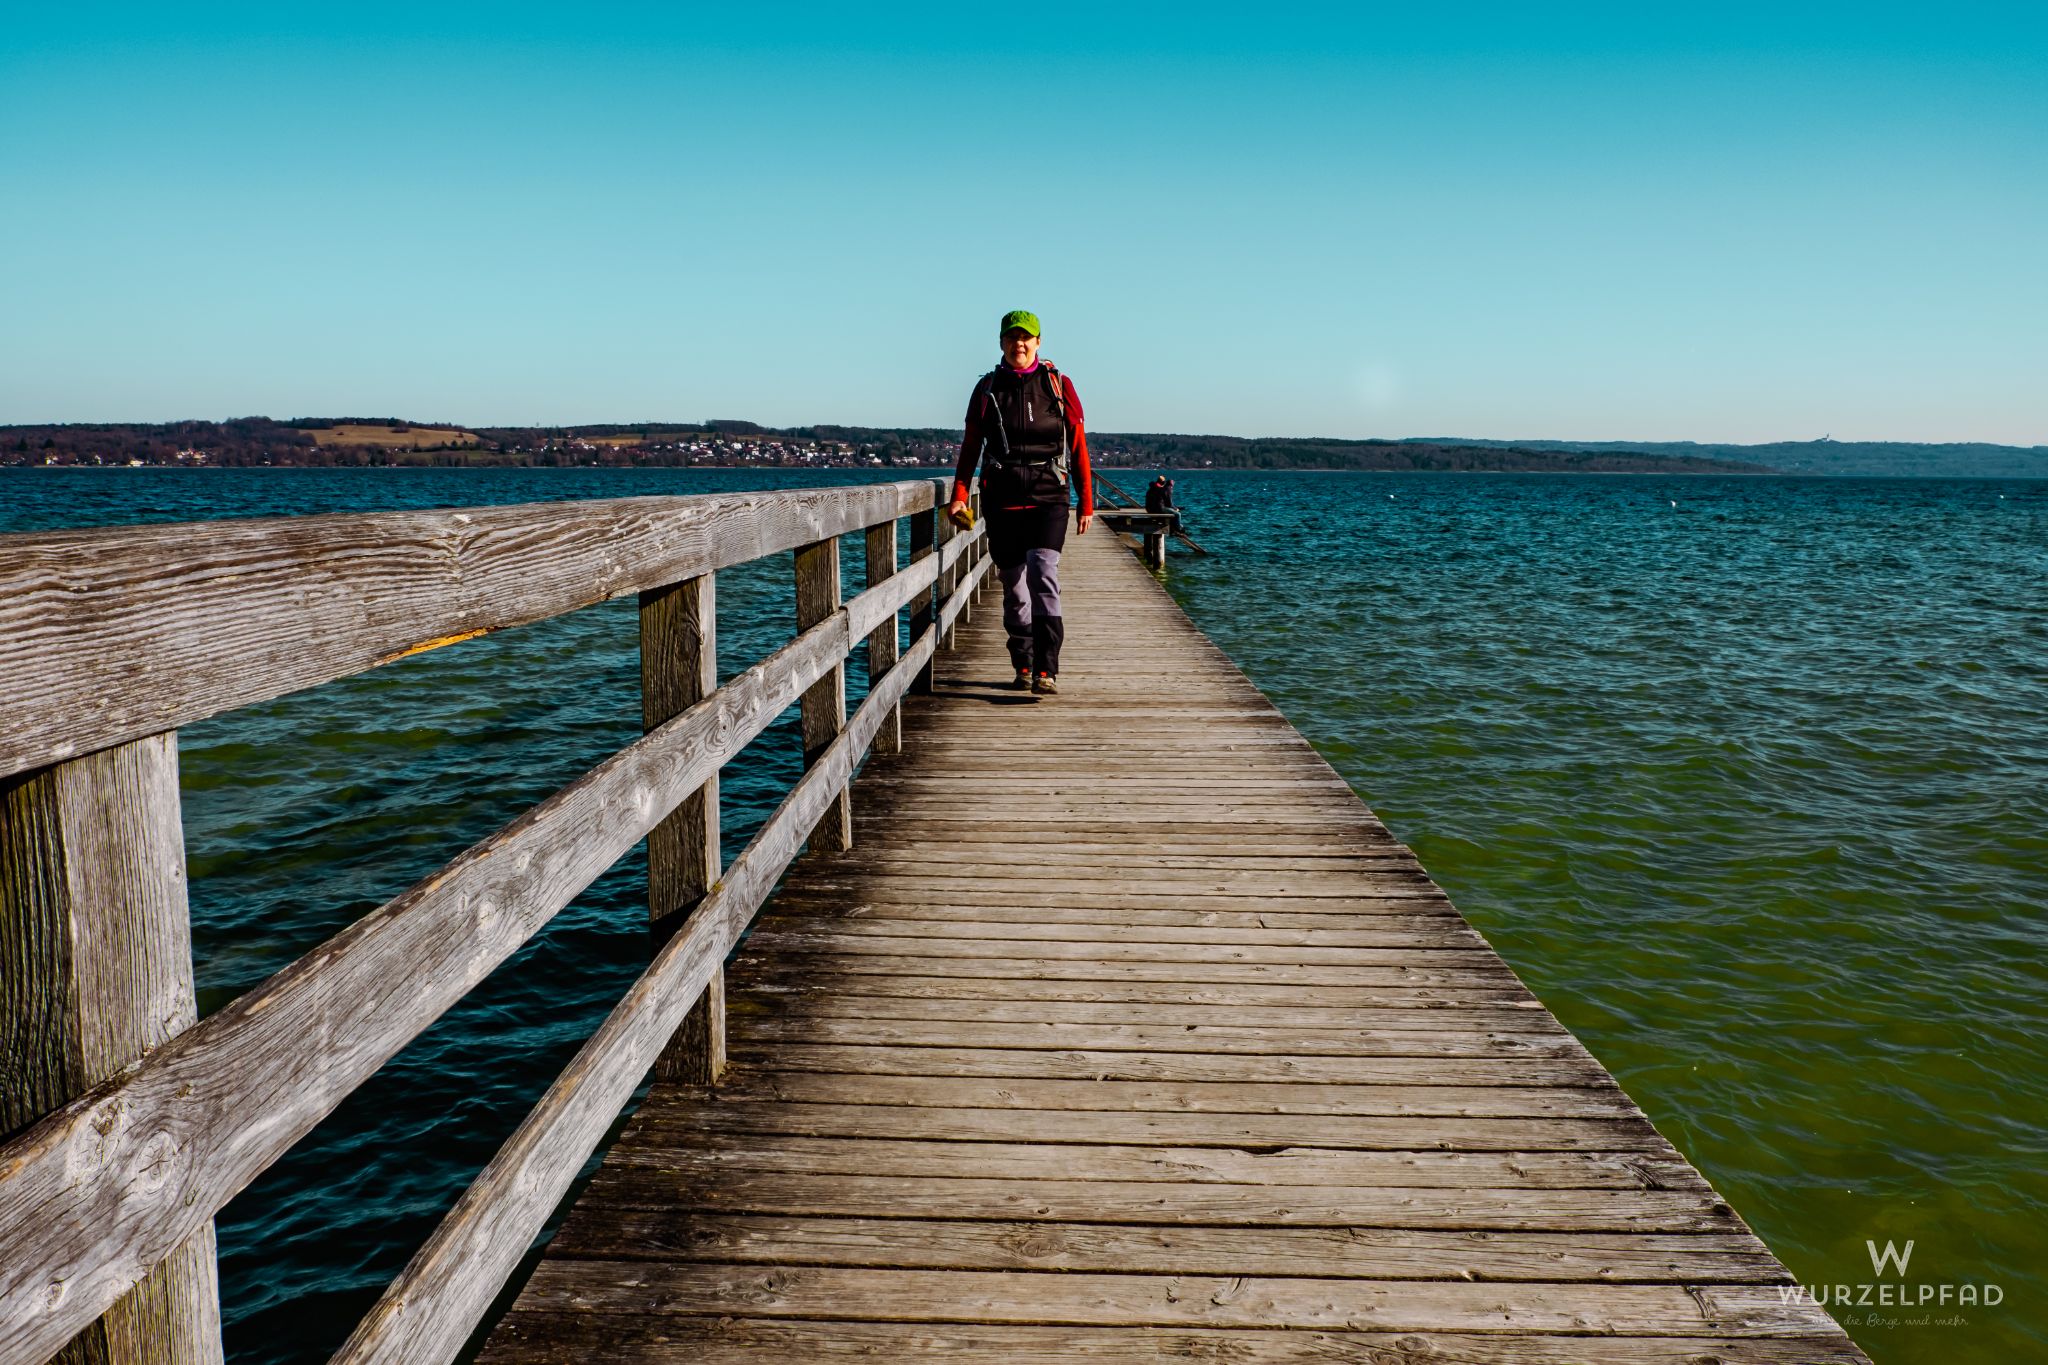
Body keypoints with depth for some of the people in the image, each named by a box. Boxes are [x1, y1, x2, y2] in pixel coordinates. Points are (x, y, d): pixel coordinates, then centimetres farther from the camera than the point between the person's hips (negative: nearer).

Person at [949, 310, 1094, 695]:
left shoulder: (1059, 385, 7)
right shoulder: (987, 388, 11)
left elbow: (1078, 448, 7)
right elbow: (970, 446, 10)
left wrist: (1086, 503, 5)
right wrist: (959, 495, -2)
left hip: (1048, 497, -2)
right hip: (1001, 499, 2)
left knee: (1043, 572, -19)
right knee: (1013, 583, 6)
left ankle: (1046, 670, -23)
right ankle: (1022, 667, 19)